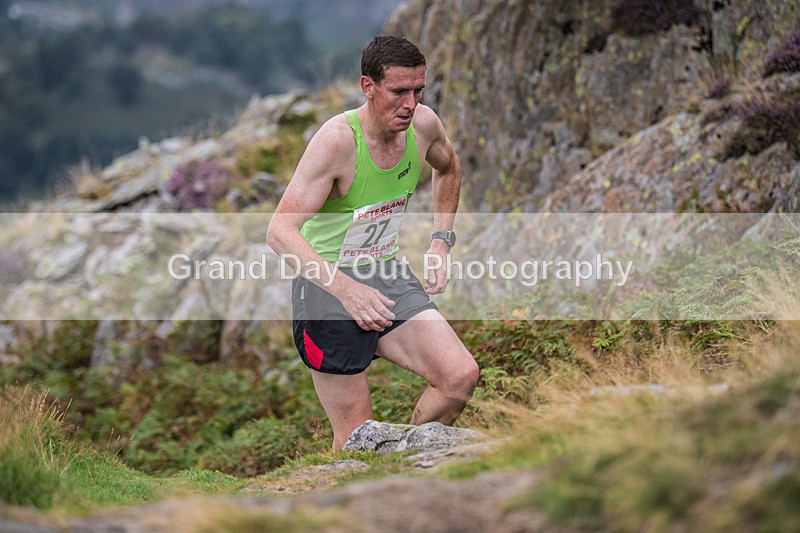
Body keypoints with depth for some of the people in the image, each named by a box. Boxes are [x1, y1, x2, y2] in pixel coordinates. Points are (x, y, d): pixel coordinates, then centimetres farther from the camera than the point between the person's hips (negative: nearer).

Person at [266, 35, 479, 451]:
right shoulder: (336, 139, -23)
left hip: (388, 276, 5)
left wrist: (441, 241, 12)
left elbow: (448, 169, 22)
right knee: (357, 439, -4)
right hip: (326, 287, -5)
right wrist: (348, 290, -37)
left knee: (461, 377, -14)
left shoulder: (423, 124, -5)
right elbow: (280, 232, -29)